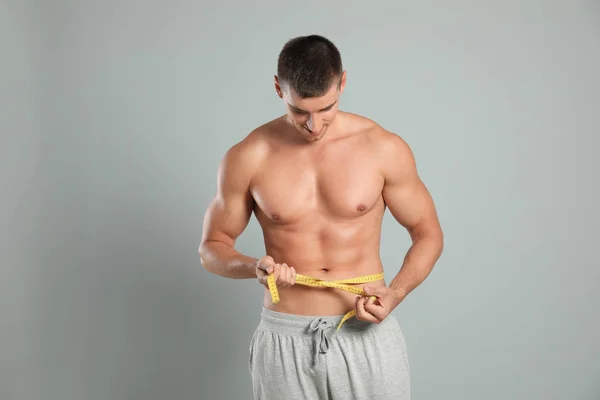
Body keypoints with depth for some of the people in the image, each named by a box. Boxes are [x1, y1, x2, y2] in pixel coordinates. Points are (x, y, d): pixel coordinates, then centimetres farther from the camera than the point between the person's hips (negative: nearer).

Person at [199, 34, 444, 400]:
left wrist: (395, 293, -15)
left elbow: (428, 234, 3)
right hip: (284, 340, 1)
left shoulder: (384, 148, -7)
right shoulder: (248, 157, -6)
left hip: (367, 334, 0)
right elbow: (212, 246, 4)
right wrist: (253, 267, -18)